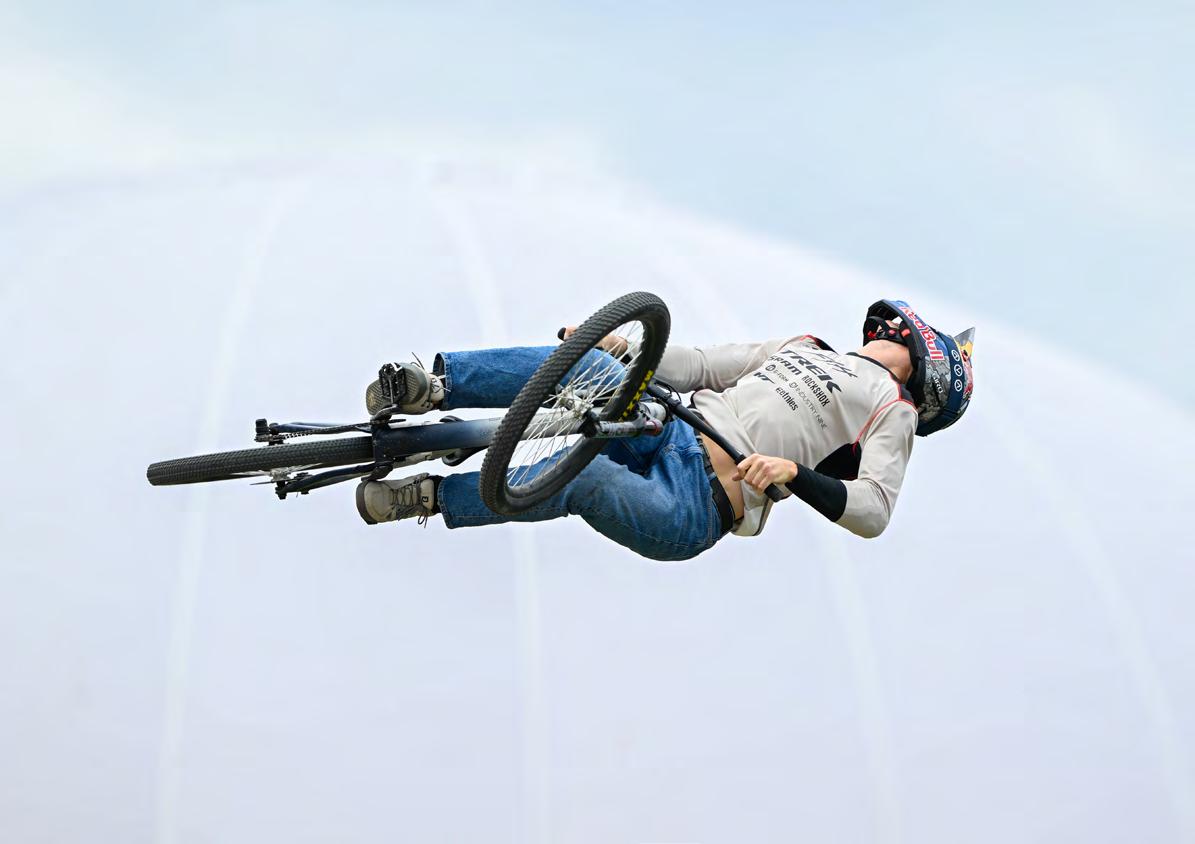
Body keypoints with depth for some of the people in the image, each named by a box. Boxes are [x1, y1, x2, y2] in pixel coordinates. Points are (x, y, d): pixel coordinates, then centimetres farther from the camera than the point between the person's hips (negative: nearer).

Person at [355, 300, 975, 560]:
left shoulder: (893, 409, 8)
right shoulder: (801, 348, 29)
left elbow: (873, 511, -8)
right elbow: (700, 366, 24)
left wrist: (792, 470, -25)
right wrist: (620, 347, 9)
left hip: (693, 510, -7)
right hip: (670, 436, 7)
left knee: (583, 473, -33)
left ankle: (431, 495, -23)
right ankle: (435, 384, -24)